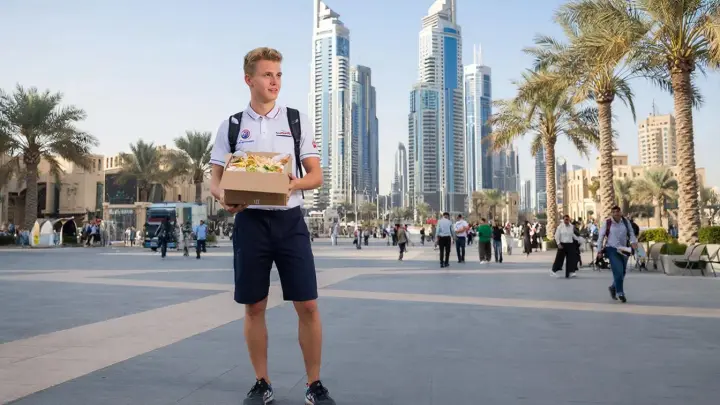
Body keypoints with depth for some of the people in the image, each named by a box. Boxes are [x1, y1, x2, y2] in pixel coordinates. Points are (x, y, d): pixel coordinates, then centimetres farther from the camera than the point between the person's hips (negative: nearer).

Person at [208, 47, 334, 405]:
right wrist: (223, 196, -16)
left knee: (307, 305, -3)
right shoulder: (231, 125, 8)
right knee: (254, 307, 6)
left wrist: (294, 183, -17)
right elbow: (216, 179, 7)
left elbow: (316, 175, 5)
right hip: (250, 222, 1)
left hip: (289, 220, 0)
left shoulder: (297, 120, 7)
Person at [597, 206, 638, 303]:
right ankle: (620, 293, 0)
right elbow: (601, 237, -2)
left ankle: (613, 288, 36)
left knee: (622, 273, 12)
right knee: (618, 272, -13)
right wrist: (599, 251, -4)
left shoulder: (626, 222, 3)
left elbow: (631, 233, 4)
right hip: (612, 250, -4)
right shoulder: (607, 223, -6)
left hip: (623, 250, 4)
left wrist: (633, 242, -17)